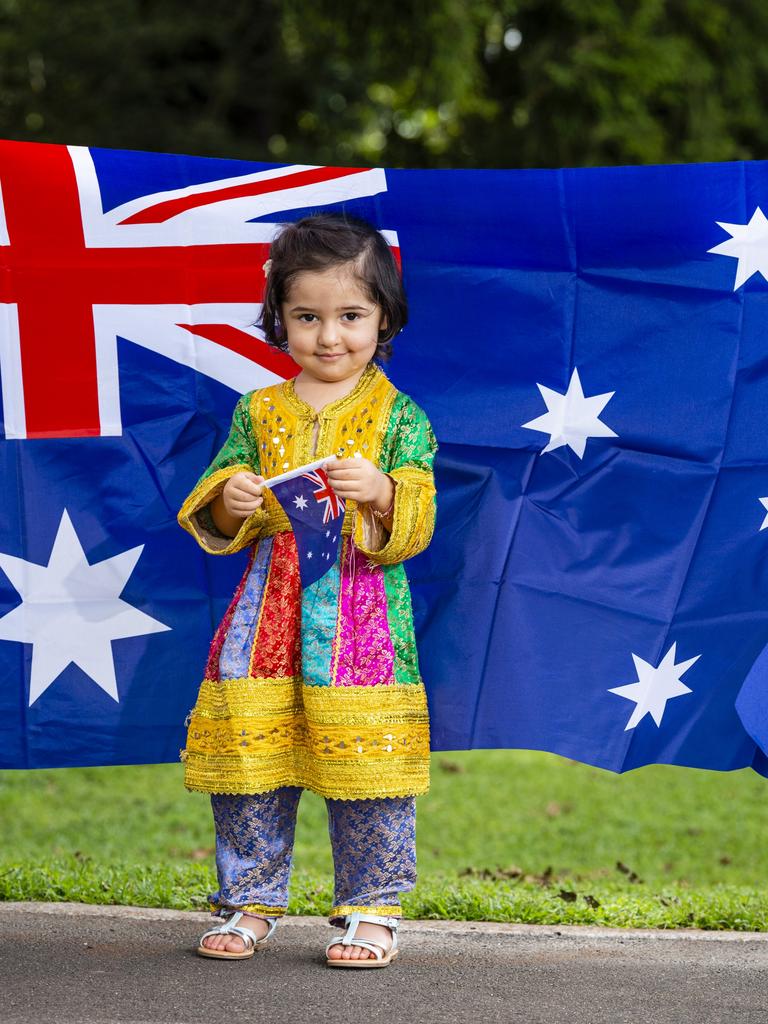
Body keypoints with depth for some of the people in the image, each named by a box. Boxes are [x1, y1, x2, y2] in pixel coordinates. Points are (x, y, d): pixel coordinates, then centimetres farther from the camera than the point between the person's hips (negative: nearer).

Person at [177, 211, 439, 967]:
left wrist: (383, 493, -23)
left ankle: (373, 910, 11)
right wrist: (228, 499, -11)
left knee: (365, 765, -2)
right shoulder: (259, 413, 9)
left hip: (362, 617, -3)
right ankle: (249, 903, 18)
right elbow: (217, 524, 11)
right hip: (269, 611, 3)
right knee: (248, 763, 4)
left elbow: (417, 525, -4)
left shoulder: (398, 416, 2)